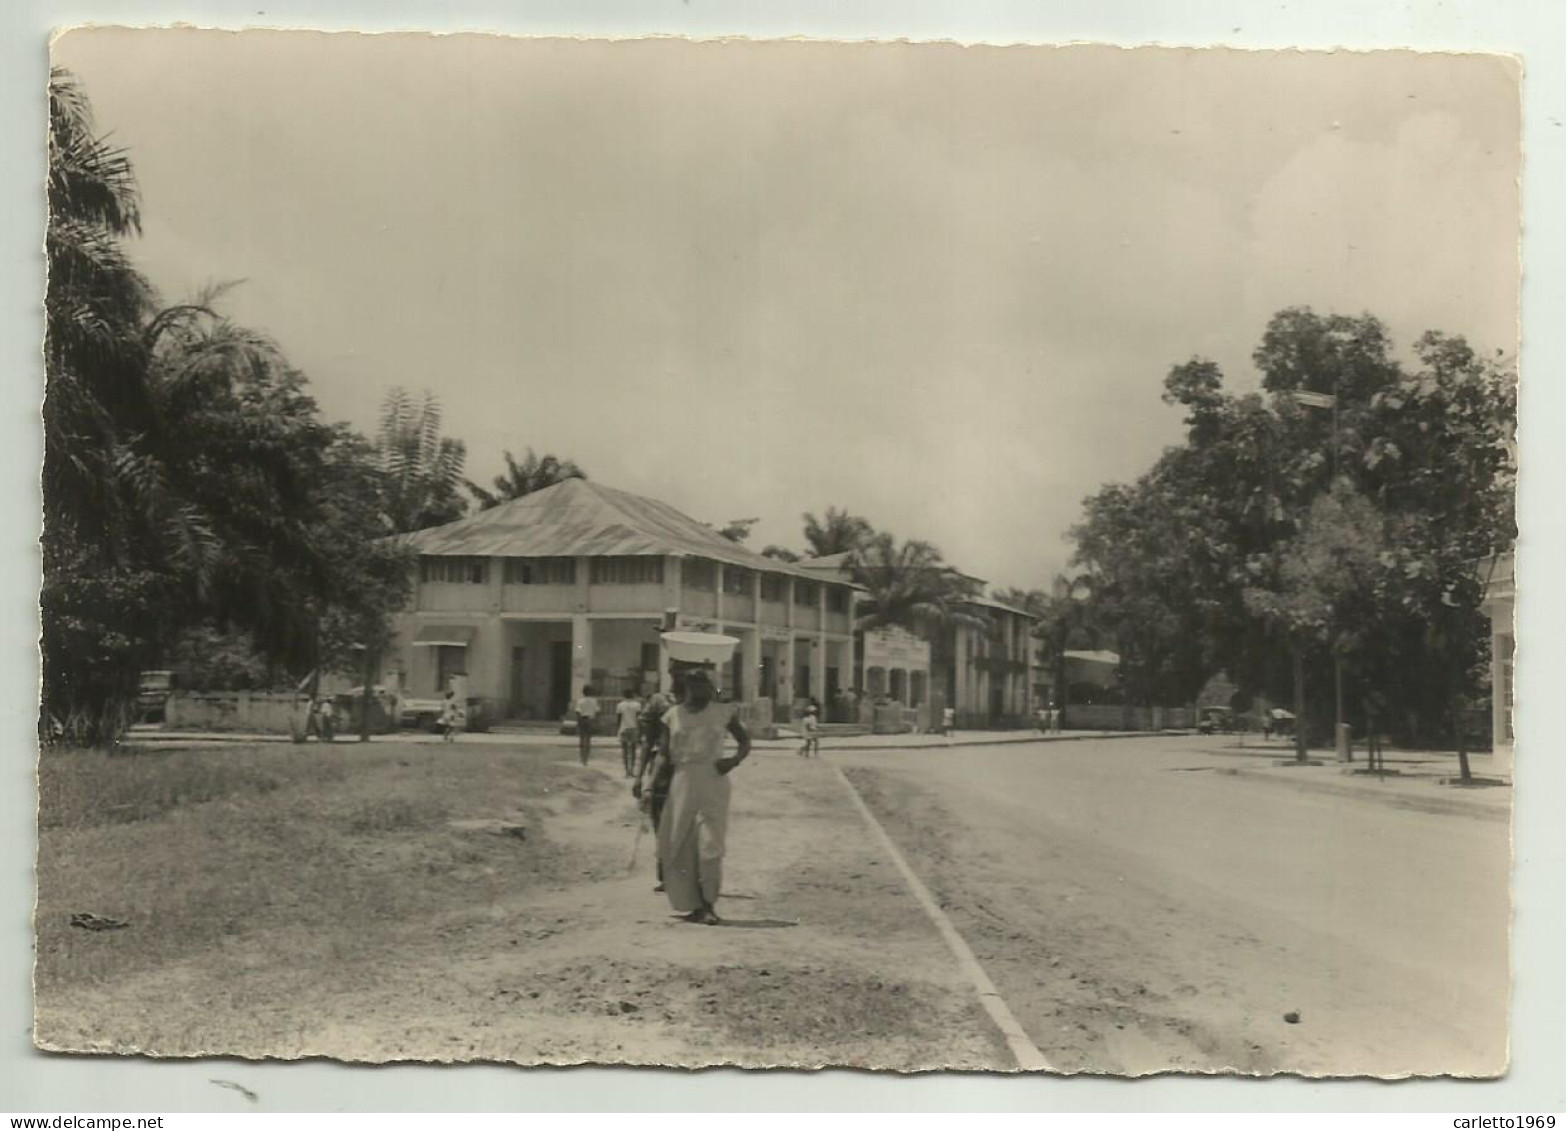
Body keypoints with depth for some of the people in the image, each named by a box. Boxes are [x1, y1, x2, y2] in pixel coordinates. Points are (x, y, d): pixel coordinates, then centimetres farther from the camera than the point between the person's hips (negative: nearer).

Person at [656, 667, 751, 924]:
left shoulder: (722, 713, 4)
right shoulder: (674, 715, 8)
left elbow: (745, 741, 11)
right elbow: (666, 755, 10)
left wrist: (735, 759, -8)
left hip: (713, 781, -2)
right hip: (681, 781, 2)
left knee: (710, 844, -9)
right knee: (679, 845, 1)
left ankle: (709, 904, 0)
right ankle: (693, 905, 10)